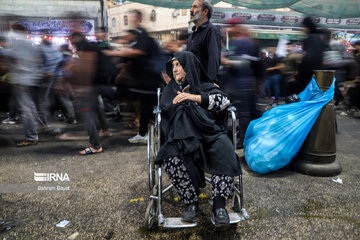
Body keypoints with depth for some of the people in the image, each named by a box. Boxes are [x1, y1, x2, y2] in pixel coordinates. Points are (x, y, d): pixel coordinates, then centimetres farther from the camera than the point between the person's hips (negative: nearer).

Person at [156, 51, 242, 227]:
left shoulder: (205, 86, 18)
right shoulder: (170, 90, 27)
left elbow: (224, 101, 0)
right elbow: (161, 110, 20)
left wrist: (195, 97, -10)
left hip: (209, 133, -1)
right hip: (182, 137, 1)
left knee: (224, 150, -34)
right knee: (171, 157, -33)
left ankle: (219, 205, -28)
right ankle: (191, 202, -17)